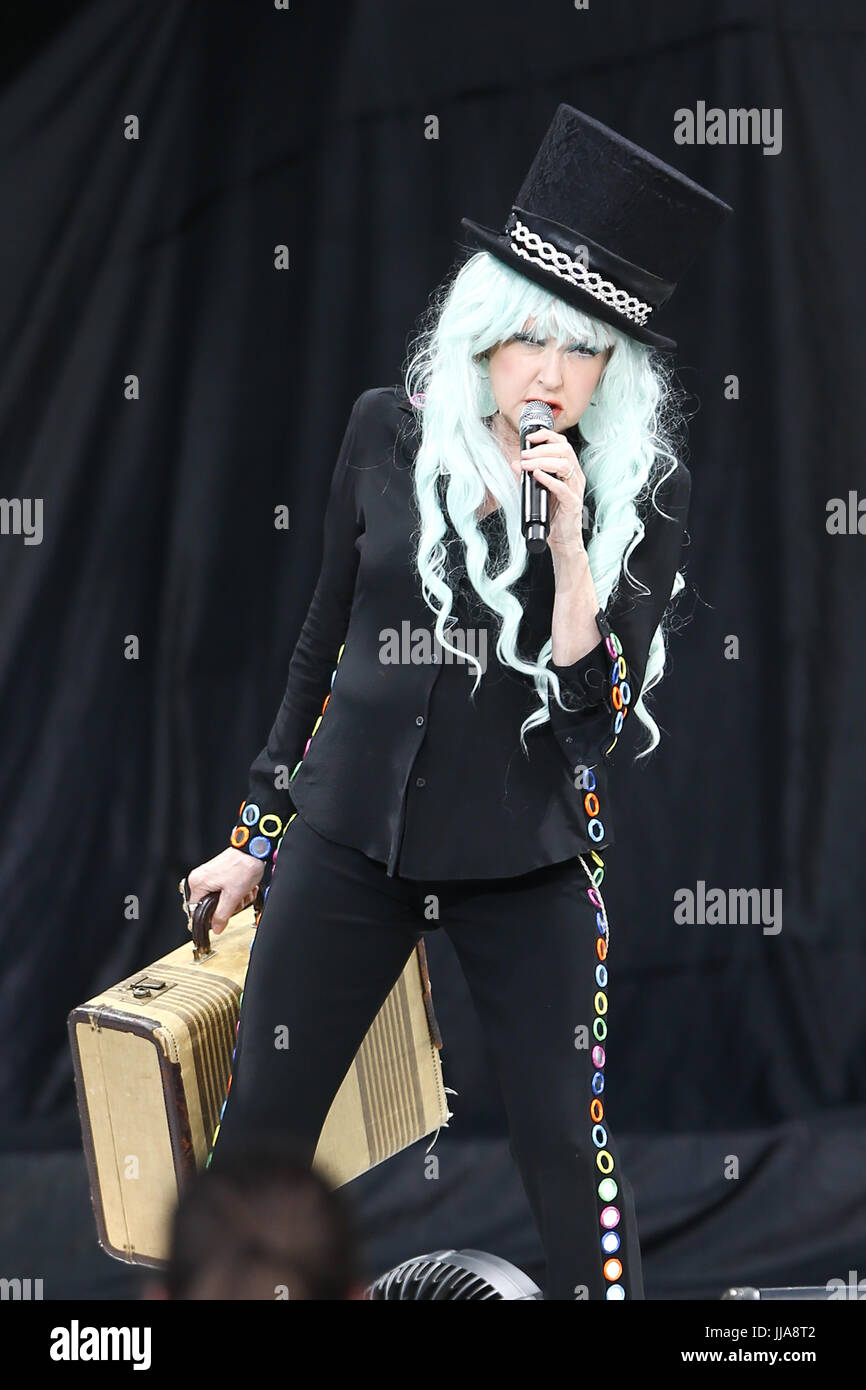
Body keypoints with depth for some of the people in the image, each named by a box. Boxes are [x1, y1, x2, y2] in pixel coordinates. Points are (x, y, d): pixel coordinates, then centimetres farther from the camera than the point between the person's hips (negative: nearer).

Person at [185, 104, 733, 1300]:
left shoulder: (641, 487, -6)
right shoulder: (389, 431, -1)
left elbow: (605, 705, -12)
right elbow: (325, 640, 10)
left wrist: (569, 539, -23)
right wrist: (259, 835, 14)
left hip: (527, 865, -2)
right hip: (350, 840, 2)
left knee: (571, 1155, 1)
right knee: (259, 1136, 5)